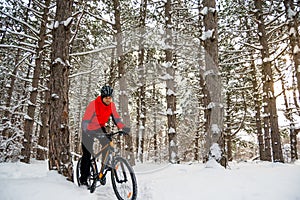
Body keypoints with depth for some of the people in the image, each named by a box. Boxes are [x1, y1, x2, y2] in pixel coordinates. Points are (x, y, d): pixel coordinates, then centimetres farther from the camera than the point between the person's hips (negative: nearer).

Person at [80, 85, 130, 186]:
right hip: (89, 130, -4)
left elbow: (116, 118, -11)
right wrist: (86, 131, -49)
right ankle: (83, 179, 13)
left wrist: (124, 128, -28)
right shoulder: (93, 104, -28)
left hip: (100, 128, 4)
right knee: (87, 154, -2)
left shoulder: (111, 105, -13)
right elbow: (85, 120, -32)